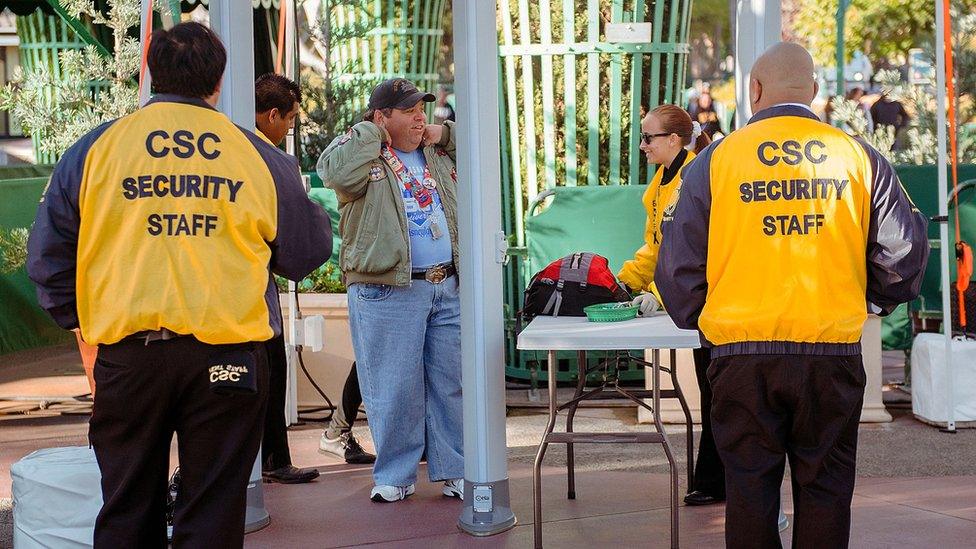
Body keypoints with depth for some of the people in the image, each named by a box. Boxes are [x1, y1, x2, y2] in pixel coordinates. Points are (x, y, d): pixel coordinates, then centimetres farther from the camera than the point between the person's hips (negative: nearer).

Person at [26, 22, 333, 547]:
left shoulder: (97, 147, 3)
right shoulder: (257, 155, 2)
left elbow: (48, 253, 6)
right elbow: (307, 252, 10)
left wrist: (79, 320, 19)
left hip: (127, 354, 1)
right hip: (227, 357, -1)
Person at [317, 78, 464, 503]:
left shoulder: (437, 153, 16)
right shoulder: (361, 153, -3)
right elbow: (336, 173, -25)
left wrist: (445, 135, 10)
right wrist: (370, 133, -13)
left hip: (448, 286, 6)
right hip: (388, 290, -6)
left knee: (450, 382, 10)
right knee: (394, 387, -1)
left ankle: (452, 470, 20)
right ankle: (394, 475, 12)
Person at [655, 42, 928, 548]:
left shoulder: (714, 159, 0)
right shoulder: (860, 157, 2)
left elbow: (678, 263, 1)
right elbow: (904, 254, 3)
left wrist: (696, 319, 19)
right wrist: (870, 303, 21)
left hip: (742, 351, 0)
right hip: (833, 352, 1)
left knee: (750, 487, 10)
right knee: (825, 488, 11)